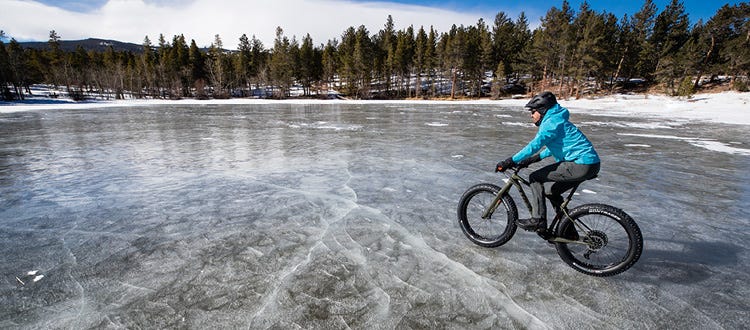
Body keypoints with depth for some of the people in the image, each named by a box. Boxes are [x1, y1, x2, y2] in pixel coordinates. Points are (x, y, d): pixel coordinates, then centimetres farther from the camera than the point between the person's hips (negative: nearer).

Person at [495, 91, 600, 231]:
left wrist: (511, 161, -23)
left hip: (580, 165, -10)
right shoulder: (556, 120, 19)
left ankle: (538, 220, -6)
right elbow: (554, 146, 26)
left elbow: (535, 145, -24)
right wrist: (532, 159, 18)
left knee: (535, 178, -7)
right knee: (554, 192, 21)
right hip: (590, 163, 10)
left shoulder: (552, 122, -13)